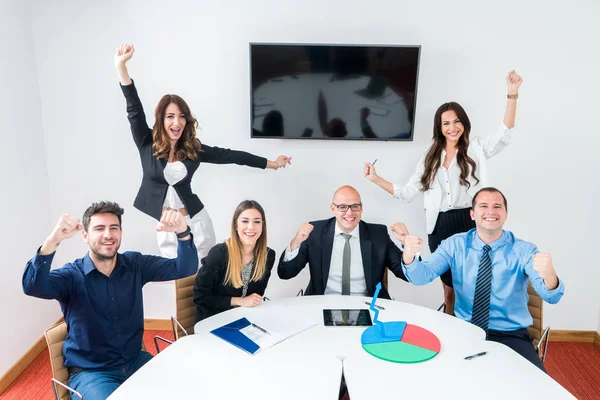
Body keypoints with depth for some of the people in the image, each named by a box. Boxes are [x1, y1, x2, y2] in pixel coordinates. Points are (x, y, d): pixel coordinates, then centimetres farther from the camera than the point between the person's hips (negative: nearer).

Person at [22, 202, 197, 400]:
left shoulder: (135, 264, -2)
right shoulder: (71, 276, -10)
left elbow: (185, 269, -11)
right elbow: (33, 286, -31)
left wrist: (182, 232, -31)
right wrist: (53, 240, -47)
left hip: (135, 361, 3)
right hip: (90, 372, -3)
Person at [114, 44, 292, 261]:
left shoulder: (193, 149, 0)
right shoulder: (147, 143, -4)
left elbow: (229, 155, 4)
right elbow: (134, 109, -14)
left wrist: (272, 163, 9)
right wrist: (121, 65, -25)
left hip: (195, 222, 1)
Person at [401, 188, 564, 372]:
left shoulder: (524, 250, -5)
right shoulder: (455, 244, -1)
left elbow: (550, 296, -17)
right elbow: (422, 276, -12)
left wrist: (548, 276, -42)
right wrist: (409, 257, -35)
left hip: (510, 336, 0)